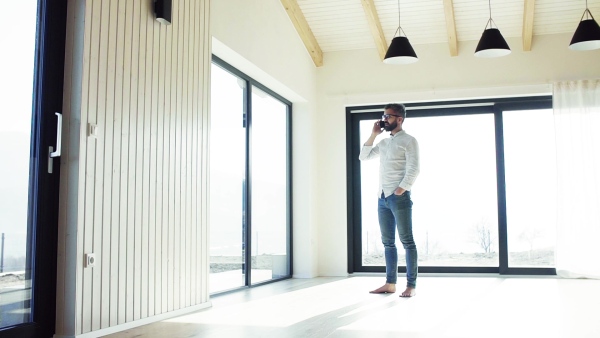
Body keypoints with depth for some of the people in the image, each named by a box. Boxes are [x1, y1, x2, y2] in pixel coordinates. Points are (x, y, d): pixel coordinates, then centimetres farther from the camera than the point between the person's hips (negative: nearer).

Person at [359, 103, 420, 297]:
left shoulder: (408, 140, -3)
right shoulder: (384, 142, 19)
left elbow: (413, 170, -11)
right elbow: (363, 157, 20)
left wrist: (400, 190, -17)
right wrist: (373, 135, 11)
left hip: (399, 197, -7)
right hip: (382, 197, 7)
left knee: (407, 241, -4)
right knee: (388, 242, 8)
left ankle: (411, 285, -3)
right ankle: (390, 283, 13)